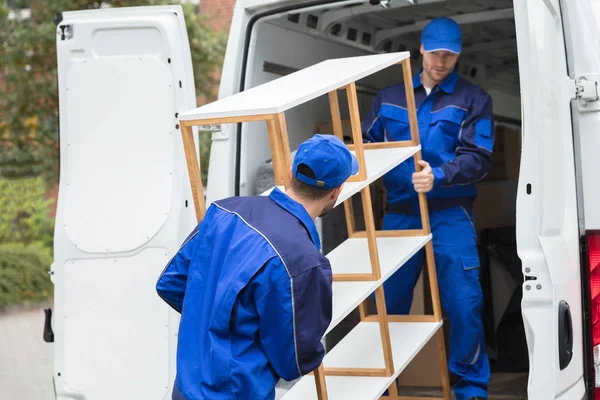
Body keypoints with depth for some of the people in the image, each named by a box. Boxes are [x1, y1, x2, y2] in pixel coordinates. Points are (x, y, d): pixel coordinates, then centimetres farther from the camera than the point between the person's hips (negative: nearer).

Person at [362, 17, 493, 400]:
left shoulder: (473, 99, 5)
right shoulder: (389, 97, 14)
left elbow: (479, 158, -6)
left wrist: (439, 176, -23)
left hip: (450, 214, -2)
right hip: (399, 212, 3)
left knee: (464, 303, -7)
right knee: (387, 302, 7)